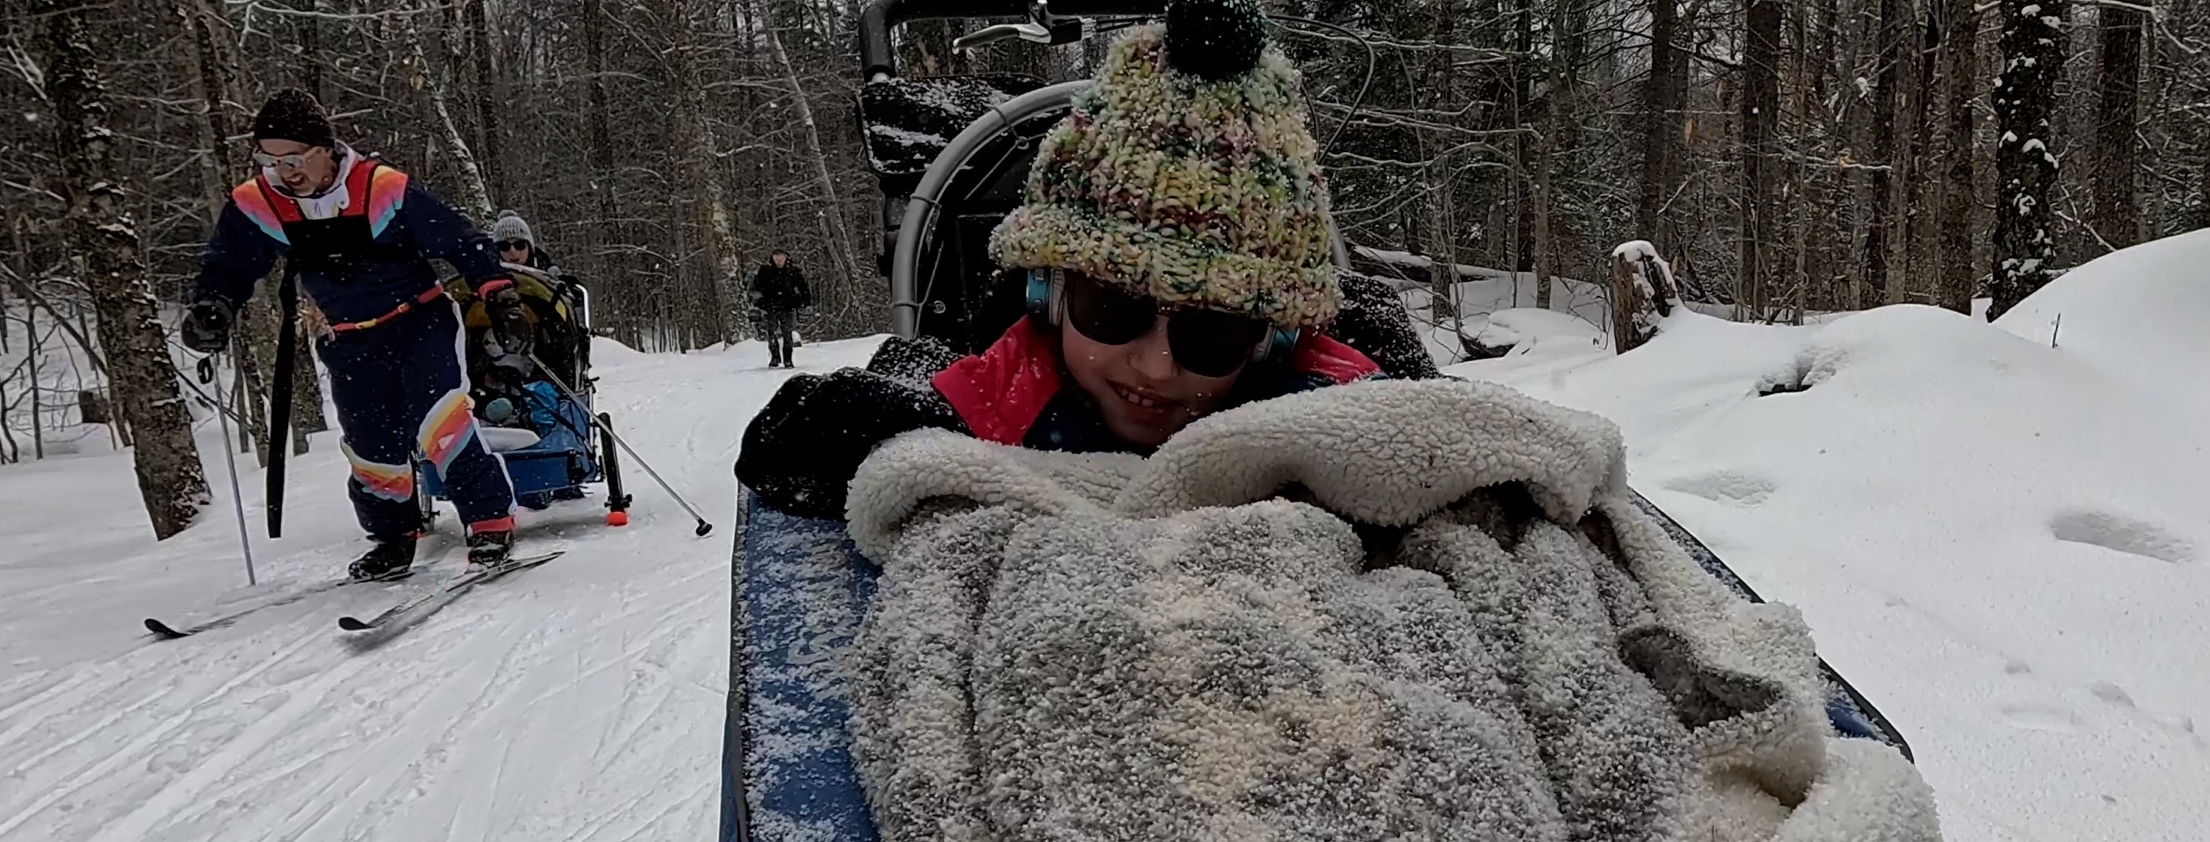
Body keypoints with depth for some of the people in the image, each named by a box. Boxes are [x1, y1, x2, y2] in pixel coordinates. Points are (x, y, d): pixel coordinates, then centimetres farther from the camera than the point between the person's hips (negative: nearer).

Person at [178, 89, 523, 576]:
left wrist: (492, 283, -22)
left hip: (420, 321, -4)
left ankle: (491, 521, -13)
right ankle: (392, 537, 30)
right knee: (372, 449, 8)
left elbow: (456, 238, -12)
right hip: (351, 345, 4)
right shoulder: (256, 207, -9)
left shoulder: (384, 189, -20)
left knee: (439, 423, -21)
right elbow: (228, 266, 3)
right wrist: (211, 308, -16)